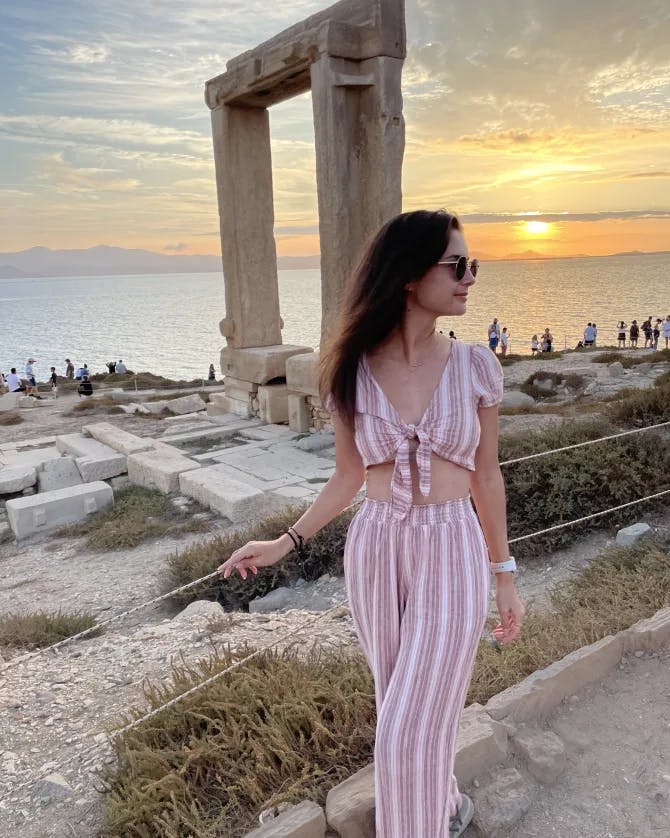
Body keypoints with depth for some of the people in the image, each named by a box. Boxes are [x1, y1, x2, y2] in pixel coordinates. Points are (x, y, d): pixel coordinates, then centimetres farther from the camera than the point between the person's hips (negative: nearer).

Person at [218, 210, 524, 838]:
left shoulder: (474, 366, -5)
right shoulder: (352, 373, -5)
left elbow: (486, 477, 3)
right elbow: (348, 478, 5)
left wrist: (505, 579, 7)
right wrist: (284, 544, -4)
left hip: (452, 554, -2)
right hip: (374, 551, 2)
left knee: (412, 729, -2)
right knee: (405, 710, 20)